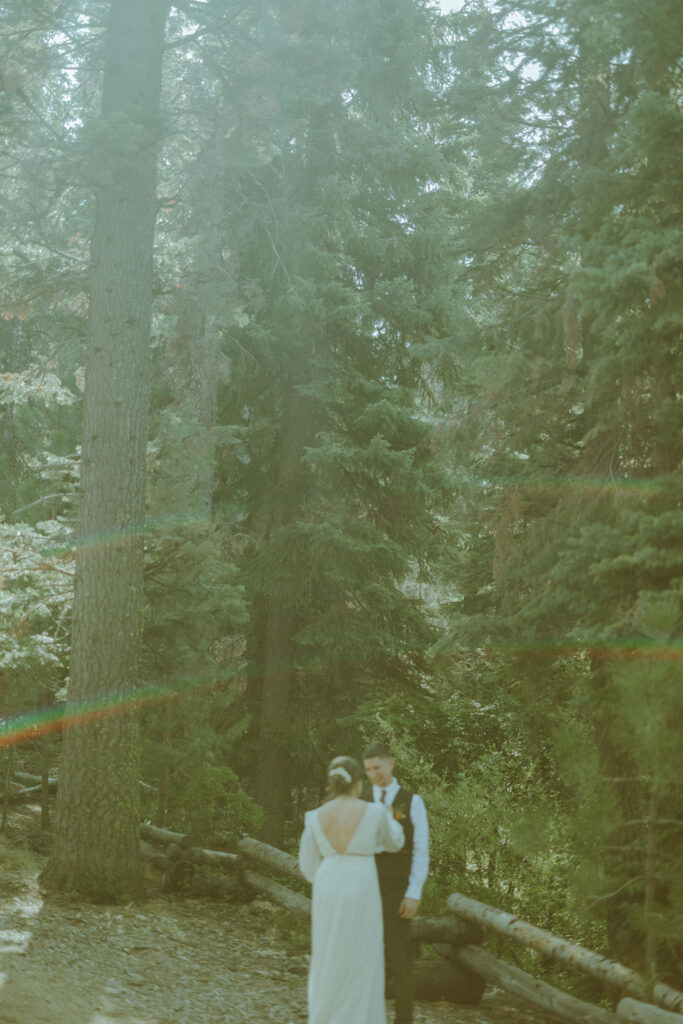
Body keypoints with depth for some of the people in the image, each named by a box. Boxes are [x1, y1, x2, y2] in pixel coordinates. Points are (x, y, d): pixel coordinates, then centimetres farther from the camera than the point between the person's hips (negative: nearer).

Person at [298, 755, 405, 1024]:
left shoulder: (315, 817, 0)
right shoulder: (375, 812, -8)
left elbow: (308, 865, 7)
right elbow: (393, 843, 12)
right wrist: (390, 819, 31)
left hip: (327, 895, 3)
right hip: (361, 896, -3)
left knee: (328, 966, 15)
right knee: (360, 969, 6)